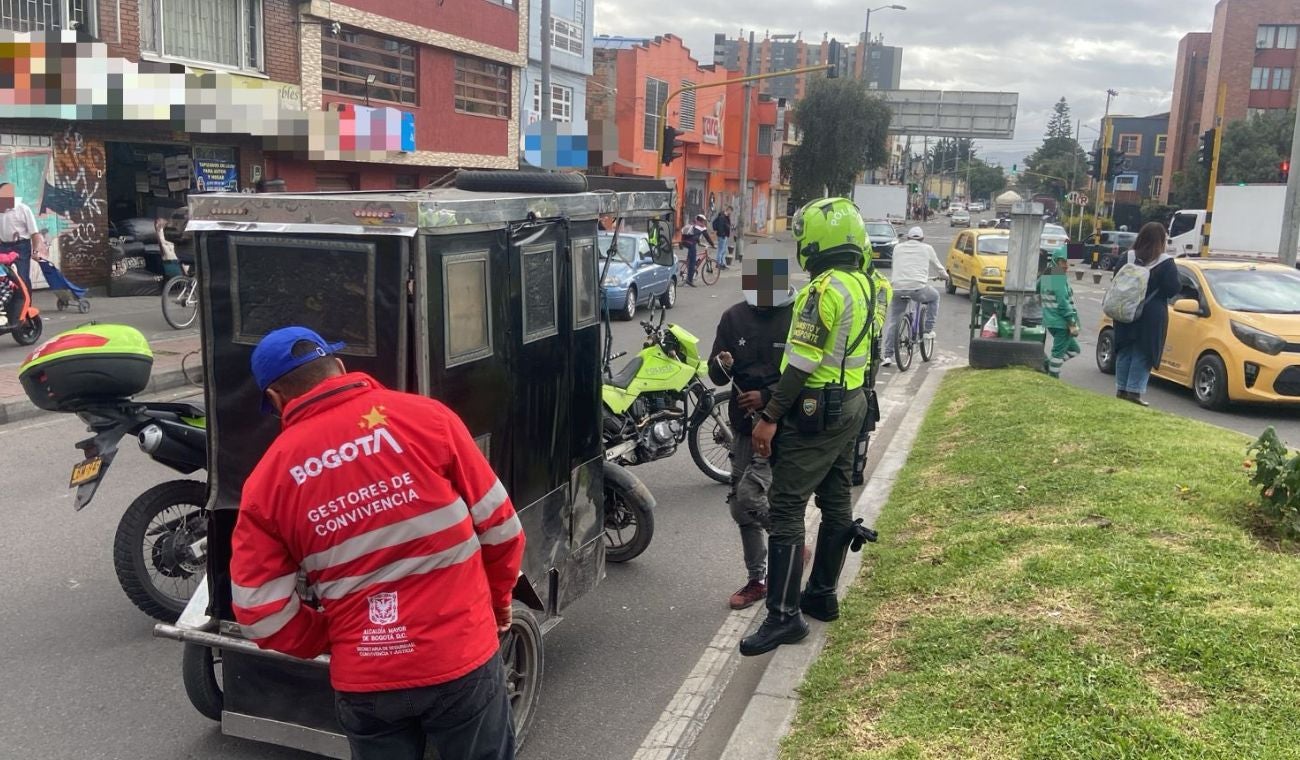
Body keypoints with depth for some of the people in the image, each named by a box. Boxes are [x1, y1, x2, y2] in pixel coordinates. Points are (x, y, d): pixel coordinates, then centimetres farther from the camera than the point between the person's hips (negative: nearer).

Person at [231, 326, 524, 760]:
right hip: (461, 657, -1)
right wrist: (497, 605, 14)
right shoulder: (424, 417, -8)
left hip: (365, 680, 1)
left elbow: (261, 614, -2)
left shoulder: (268, 479, -3)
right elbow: (499, 527, -3)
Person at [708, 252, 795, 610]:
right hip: (743, 425, 6)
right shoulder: (734, 317, 5)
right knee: (741, 503, 10)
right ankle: (757, 579, 26)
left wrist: (768, 397, -20)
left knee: (747, 496, -17)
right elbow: (717, 376, 6)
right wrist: (721, 366, -17)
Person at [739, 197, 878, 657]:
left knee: (786, 506, -8)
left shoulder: (824, 290, -19)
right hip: (852, 404, 10)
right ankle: (823, 595, 27)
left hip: (816, 411, -10)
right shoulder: (865, 286, 10)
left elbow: (802, 363, -22)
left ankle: (784, 614, -8)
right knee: (835, 501, 15)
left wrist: (770, 417, -19)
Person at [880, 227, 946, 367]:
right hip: (918, 288, -2)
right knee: (934, 296, 30)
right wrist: (945, 275, 47)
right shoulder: (926, 248, 13)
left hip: (897, 288, 2)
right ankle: (928, 330, 27)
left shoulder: (898, 248, 17)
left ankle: (887, 355, 5)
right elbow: (937, 266, 26)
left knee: (892, 321, 10)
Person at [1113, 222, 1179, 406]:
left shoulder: (1128, 258, 1)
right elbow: (1172, 290, -10)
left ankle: (1121, 389, 15)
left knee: (1124, 352, 12)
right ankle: (1134, 391, 0)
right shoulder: (1166, 263, -10)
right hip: (1151, 316, -4)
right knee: (1142, 355, 2)